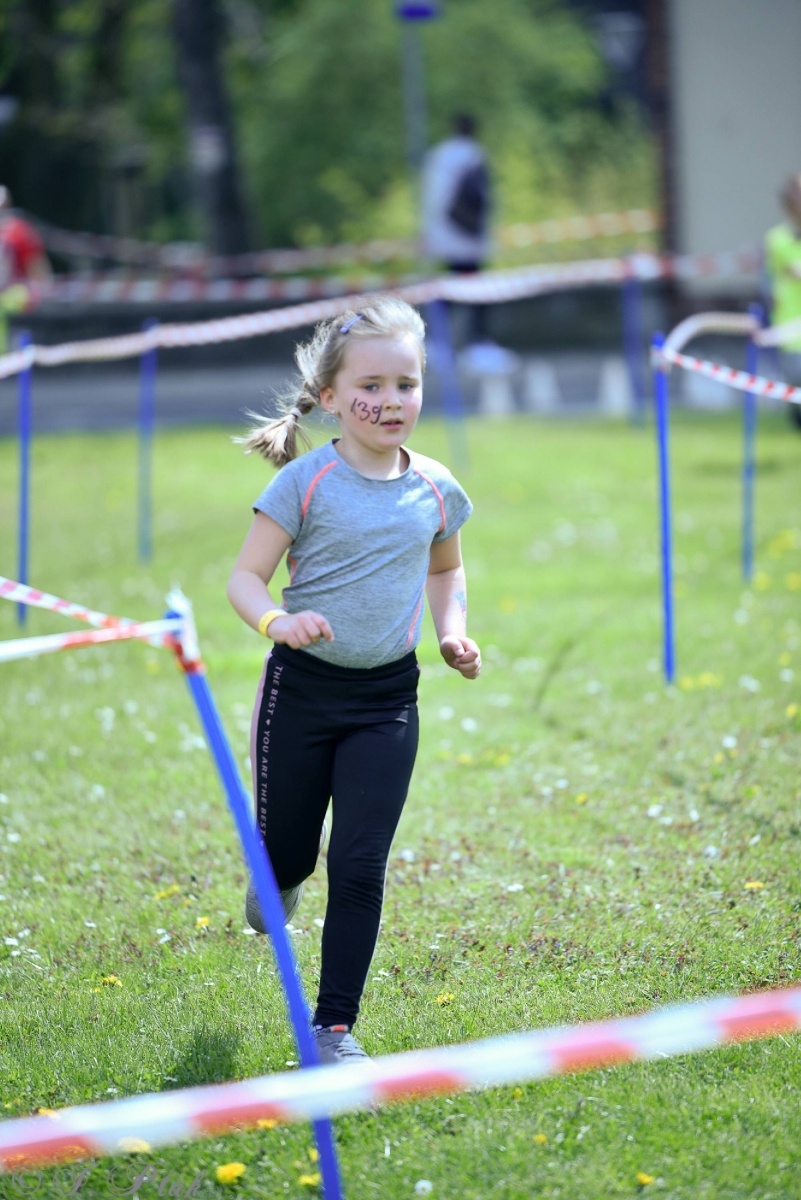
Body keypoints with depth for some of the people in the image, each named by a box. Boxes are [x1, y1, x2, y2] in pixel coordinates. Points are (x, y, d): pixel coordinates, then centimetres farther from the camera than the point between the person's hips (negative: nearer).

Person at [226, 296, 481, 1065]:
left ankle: (334, 1024, 5)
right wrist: (276, 622, -32)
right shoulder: (306, 482, -11)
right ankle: (277, 881, 49)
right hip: (302, 688, -2)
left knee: (360, 865, -4)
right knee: (287, 852, 10)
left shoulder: (434, 488, 1)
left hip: (387, 698, 2)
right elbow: (245, 578, -12)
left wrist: (453, 629, 4)